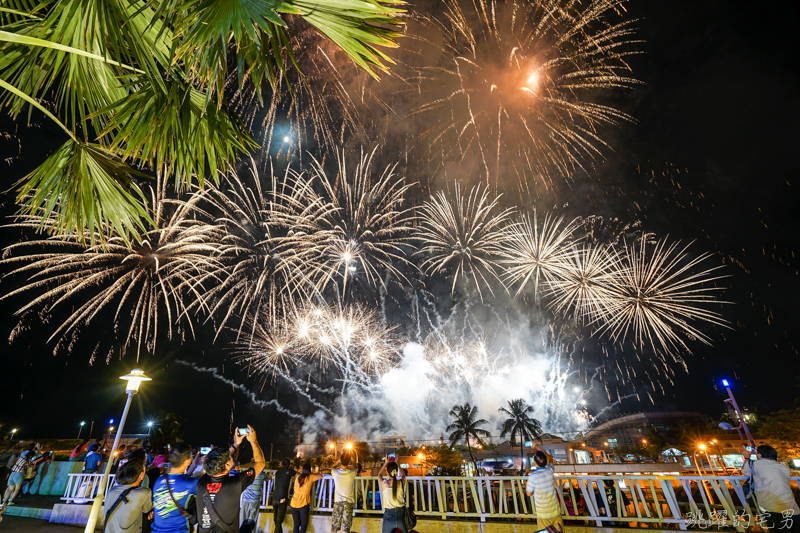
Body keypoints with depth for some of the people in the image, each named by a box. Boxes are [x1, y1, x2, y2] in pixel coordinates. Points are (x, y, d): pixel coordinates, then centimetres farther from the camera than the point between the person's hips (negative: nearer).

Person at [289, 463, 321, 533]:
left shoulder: (297, 477, 7)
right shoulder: (310, 477, -4)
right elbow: (321, 476, 8)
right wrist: (314, 474, 24)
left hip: (293, 504, 4)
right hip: (303, 504, -4)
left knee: (296, 525, 13)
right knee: (304, 525, 7)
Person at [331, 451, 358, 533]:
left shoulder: (335, 472, -13)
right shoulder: (352, 473, -14)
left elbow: (333, 467, 14)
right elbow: (355, 467, 12)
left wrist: (340, 459, 13)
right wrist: (350, 457, 16)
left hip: (337, 501, 1)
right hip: (348, 501, -1)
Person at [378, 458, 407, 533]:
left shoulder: (384, 483, -14)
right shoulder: (402, 482, -12)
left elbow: (379, 475, 10)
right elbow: (402, 475, 13)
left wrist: (386, 463, 13)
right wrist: (397, 463, 16)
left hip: (388, 513, -1)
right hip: (400, 512, 1)